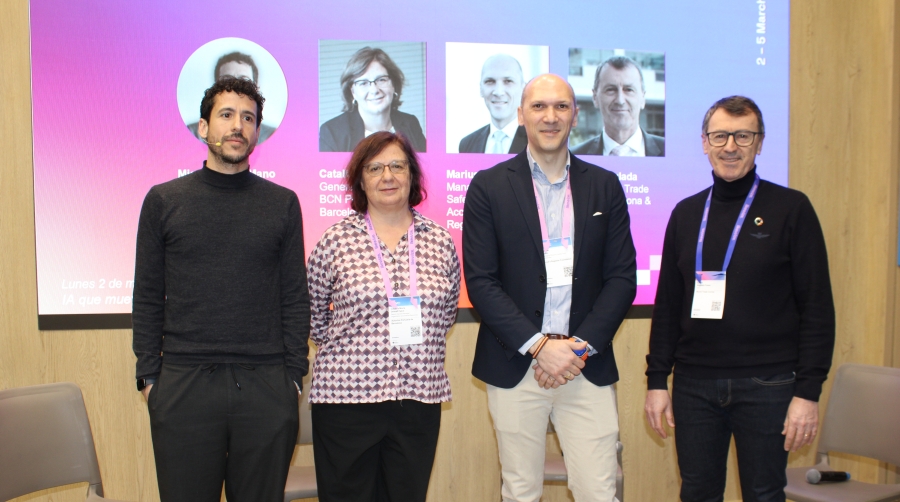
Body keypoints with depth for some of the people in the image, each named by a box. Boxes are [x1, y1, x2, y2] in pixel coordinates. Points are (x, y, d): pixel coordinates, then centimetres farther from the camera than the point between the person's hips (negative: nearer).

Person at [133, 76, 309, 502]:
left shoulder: (283, 203, 6)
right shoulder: (163, 200, 6)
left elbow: (294, 298, 7)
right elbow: (147, 298, 7)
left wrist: (293, 375, 1)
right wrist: (149, 375, 1)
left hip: (266, 387, 0)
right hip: (183, 386, 0)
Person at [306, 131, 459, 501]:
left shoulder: (440, 242, 5)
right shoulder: (336, 241, -2)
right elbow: (313, 316, 7)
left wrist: (418, 345, 10)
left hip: (419, 399, 2)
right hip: (346, 396, -2)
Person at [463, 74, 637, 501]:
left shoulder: (605, 186, 7)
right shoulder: (488, 187, 1)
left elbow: (622, 277, 4)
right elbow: (480, 281, -5)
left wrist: (581, 346, -8)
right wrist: (539, 346, -12)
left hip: (588, 367, 2)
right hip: (515, 367, -1)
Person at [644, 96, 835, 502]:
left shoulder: (791, 209, -2)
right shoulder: (686, 213, 9)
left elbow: (817, 307, -4)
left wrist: (808, 391, -9)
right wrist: (657, 379, 7)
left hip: (766, 385, -3)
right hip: (694, 384, 3)